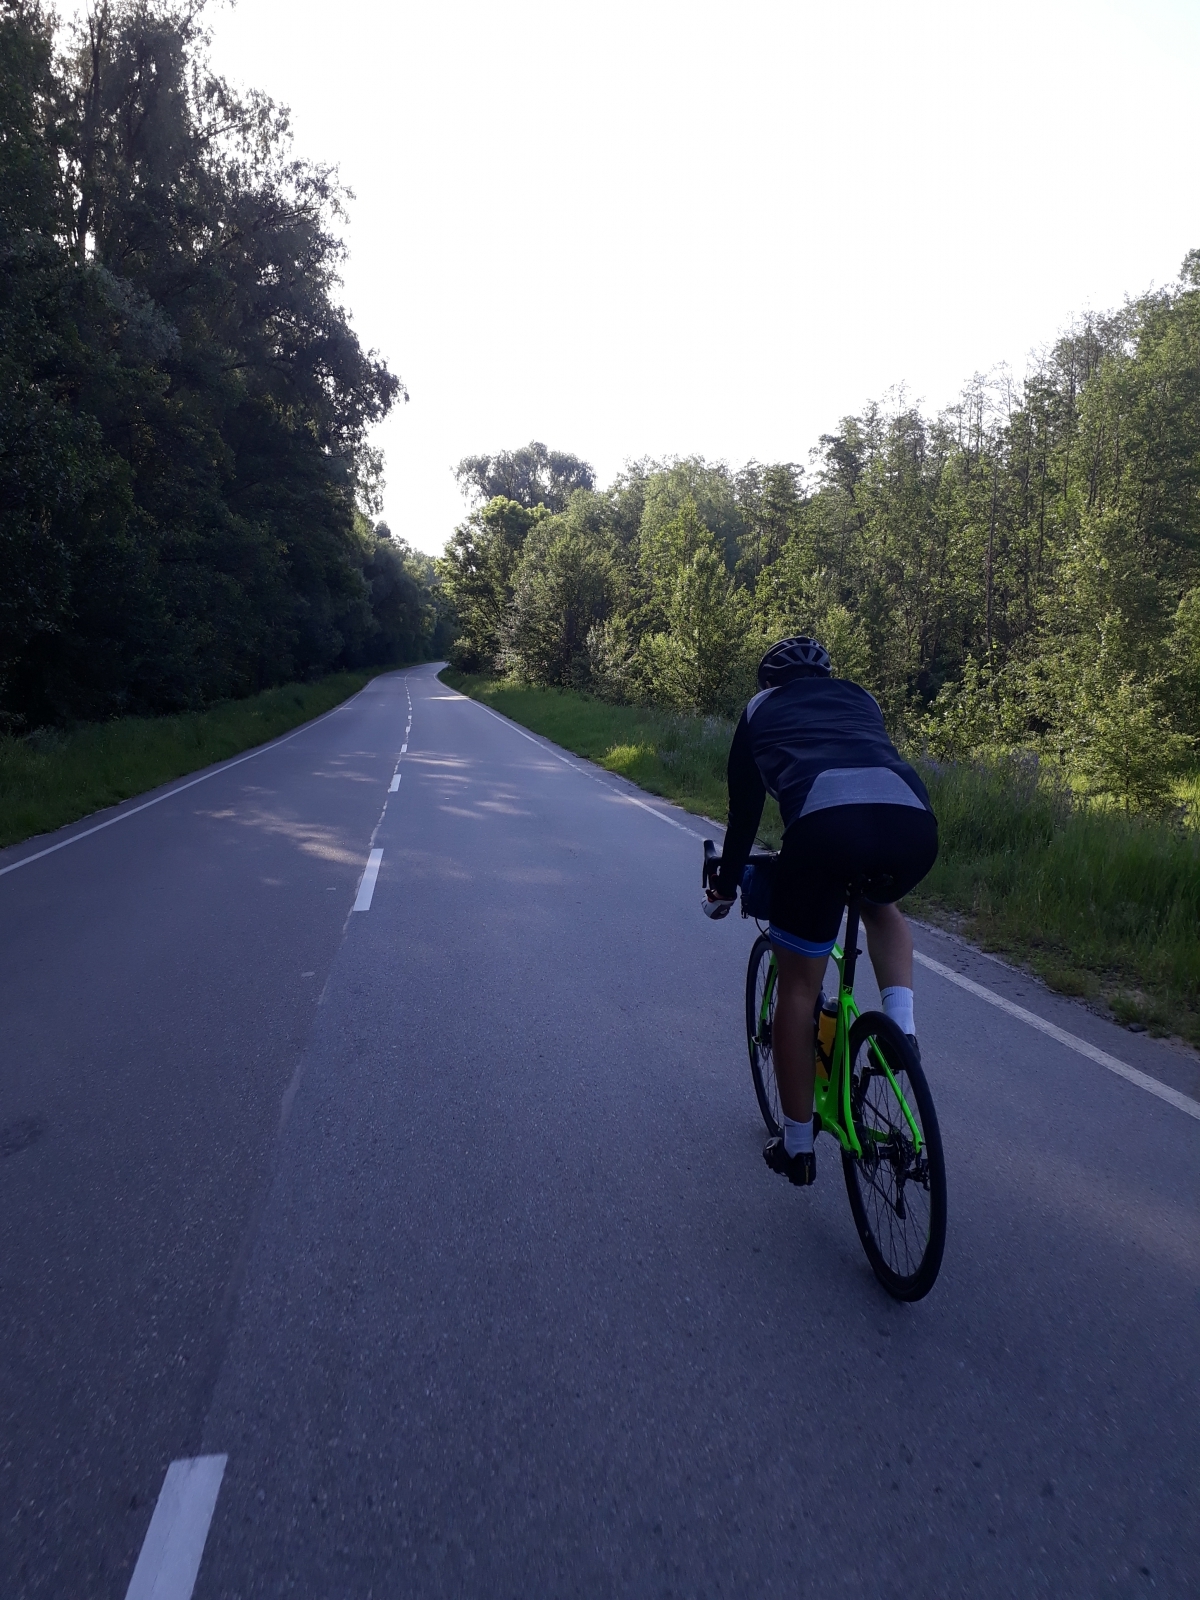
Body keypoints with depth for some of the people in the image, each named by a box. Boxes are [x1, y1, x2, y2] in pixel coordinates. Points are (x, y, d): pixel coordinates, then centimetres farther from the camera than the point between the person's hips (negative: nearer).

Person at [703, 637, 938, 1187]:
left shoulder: (761, 710, 30)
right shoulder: (860, 699, 37)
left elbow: (744, 811, 32)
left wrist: (725, 887, 46)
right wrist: (871, 867, 60)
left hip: (824, 823, -3)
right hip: (915, 822, 4)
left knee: (797, 989, 15)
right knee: (881, 906, 38)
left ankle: (796, 1146, 25)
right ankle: (901, 1025, 17)